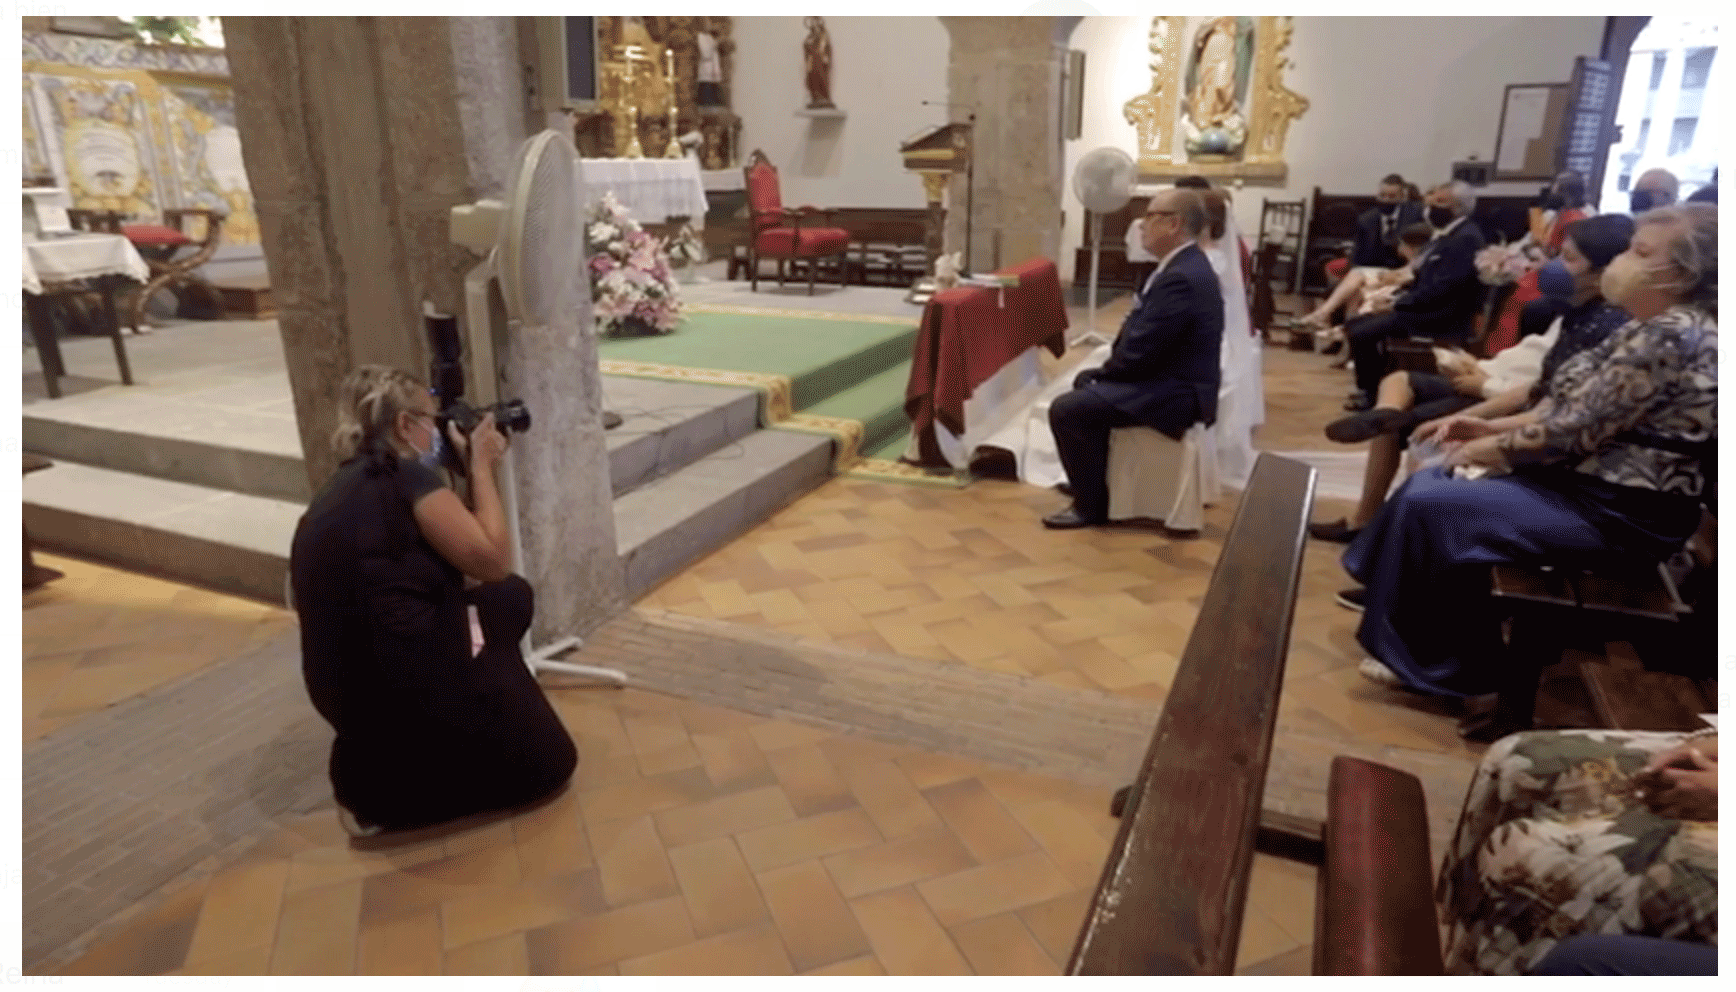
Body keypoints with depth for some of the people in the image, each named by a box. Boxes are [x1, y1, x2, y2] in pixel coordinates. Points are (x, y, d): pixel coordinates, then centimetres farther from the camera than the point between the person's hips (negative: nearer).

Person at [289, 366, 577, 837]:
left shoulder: (343, 489, 11)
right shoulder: (405, 477, -15)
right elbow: (492, 561, -12)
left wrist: (470, 469, 16)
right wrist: (481, 467, -3)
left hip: (349, 690, 9)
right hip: (403, 693, -9)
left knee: (512, 597, 22)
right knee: (550, 764, 7)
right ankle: (377, 787, 0)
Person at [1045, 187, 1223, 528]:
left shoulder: (1181, 277, -24)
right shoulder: (1185, 266, 10)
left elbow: (1140, 352, -25)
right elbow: (1141, 338, 15)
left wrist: (1105, 372, -5)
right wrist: (1104, 371, 3)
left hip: (1174, 392, -11)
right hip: (1170, 378, 11)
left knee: (1066, 409, -17)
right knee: (1085, 382, 24)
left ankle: (1091, 504, -2)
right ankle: (1094, 477, 31)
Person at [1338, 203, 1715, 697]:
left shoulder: (1669, 337, -22)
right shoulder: (1655, 329, 10)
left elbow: (1569, 432, -24)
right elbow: (1569, 409, 14)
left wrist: (1487, 448, -9)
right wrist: (1493, 428, 3)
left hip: (1619, 511, -10)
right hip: (1587, 480, 10)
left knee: (1430, 504, -15)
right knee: (1427, 483, 6)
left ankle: (1438, 663, 5)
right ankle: (1421, 644, 16)